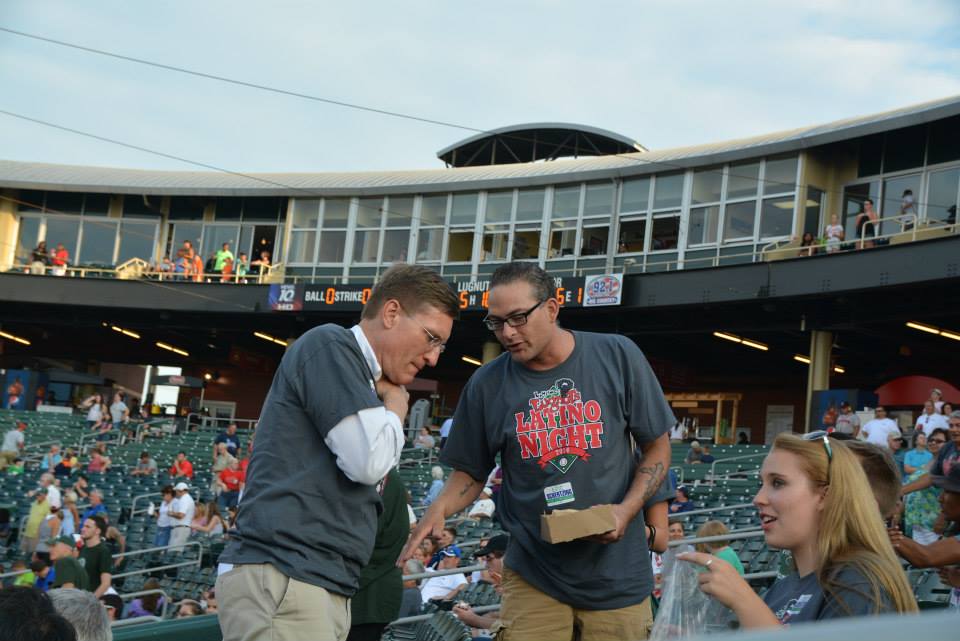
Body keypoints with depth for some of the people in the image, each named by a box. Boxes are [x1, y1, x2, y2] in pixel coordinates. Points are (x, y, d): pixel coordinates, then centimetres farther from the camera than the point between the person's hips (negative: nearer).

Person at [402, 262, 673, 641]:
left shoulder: (618, 357, -4)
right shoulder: (487, 385, -2)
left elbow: (657, 447, 3)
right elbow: (471, 473, 8)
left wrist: (628, 509, -12)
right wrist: (440, 508, -12)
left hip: (616, 575, 0)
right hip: (533, 577, 0)